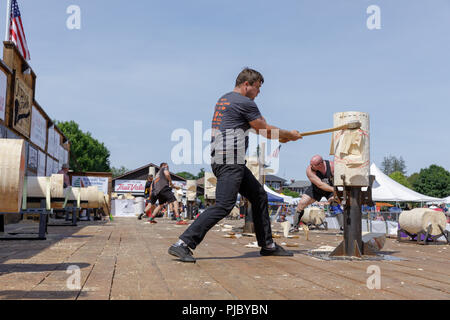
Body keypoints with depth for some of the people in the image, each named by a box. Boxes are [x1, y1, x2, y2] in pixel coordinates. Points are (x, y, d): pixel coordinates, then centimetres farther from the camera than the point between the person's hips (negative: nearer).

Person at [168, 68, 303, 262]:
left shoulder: (223, 100, 23)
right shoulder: (245, 102, -7)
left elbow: (256, 128, 33)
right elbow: (266, 130, 1)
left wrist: (279, 136, 34)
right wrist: (290, 135, 17)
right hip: (229, 161, -11)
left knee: (259, 195, 16)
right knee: (223, 206, -15)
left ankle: (267, 245, 22)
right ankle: (182, 244, -16)